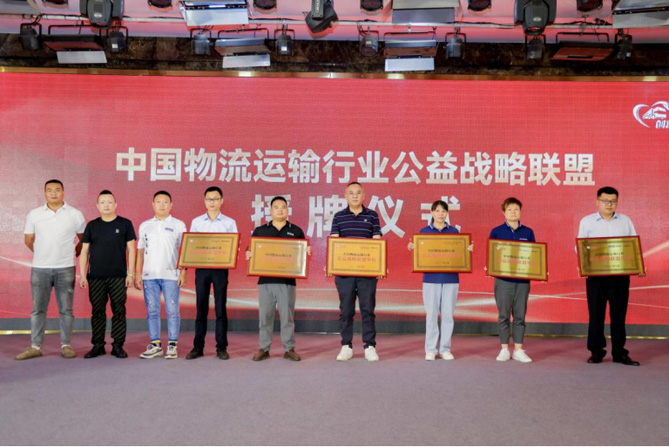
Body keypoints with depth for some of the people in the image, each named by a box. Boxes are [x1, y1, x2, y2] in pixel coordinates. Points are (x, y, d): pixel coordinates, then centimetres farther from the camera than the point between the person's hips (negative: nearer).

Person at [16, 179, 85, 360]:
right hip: (40, 268, 1)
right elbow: (28, 240, 13)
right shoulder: (34, 215, 5)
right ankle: (35, 347, 13)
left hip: (65, 269, -1)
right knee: (38, 309, 5)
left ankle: (66, 346, 12)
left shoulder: (75, 214, 2)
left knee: (66, 309, 4)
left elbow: (83, 239, 11)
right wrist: (42, 254, 15)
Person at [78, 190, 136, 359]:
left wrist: (131, 273, -4)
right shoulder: (92, 226, 9)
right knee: (97, 312, 6)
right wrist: (82, 274, 2)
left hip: (118, 277, -2)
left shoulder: (125, 224, 3)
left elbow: (131, 250, 3)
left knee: (119, 311, 1)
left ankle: (118, 345, 9)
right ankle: (98, 345, 15)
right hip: (95, 277, 2)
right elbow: (84, 251, 10)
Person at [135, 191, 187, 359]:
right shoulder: (145, 226, 13)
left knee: (172, 311, -2)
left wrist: (183, 272, -7)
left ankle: (172, 345, 5)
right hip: (149, 276, 3)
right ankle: (155, 345, 13)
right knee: (152, 312, 5)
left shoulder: (178, 225, 5)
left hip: (171, 275, -3)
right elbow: (140, 251, 14)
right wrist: (138, 274, 8)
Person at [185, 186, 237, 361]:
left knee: (220, 309, 2)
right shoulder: (196, 222, 9)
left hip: (220, 268, -1)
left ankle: (221, 348, 9)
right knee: (201, 309, 5)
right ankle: (198, 347, 12)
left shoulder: (229, 223, 5)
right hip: (201, 268, 1)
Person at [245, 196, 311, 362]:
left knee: (287, 316, 2)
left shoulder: (296, 231, 10)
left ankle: (289, 349, 11)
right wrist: (249, 254, -9)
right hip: (265, 280, 1)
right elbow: (251, 251, 12)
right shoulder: (260, 231, 11)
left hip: (287, 280, -1)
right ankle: (264, 348, 14)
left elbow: (303, 252, 11)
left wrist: (307, 252, -11)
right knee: (265, 316, 4)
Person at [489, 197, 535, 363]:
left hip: (523, 279, 2)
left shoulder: (528, 232, 8)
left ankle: (518, 350, 14)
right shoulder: (496, 231, 3)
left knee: (520, 316, 5)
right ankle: (504, 350, 13)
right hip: (503, 279, -2)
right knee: (503, 316, 4)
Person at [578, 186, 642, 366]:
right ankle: (596, 352, 12)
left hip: (620, 275, 1)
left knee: (619, 314, 5)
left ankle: (619, 353, 13)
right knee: (596, 314, 2)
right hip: (595, 275, -1)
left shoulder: (625, 221, 10)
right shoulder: (587, 221, 6)